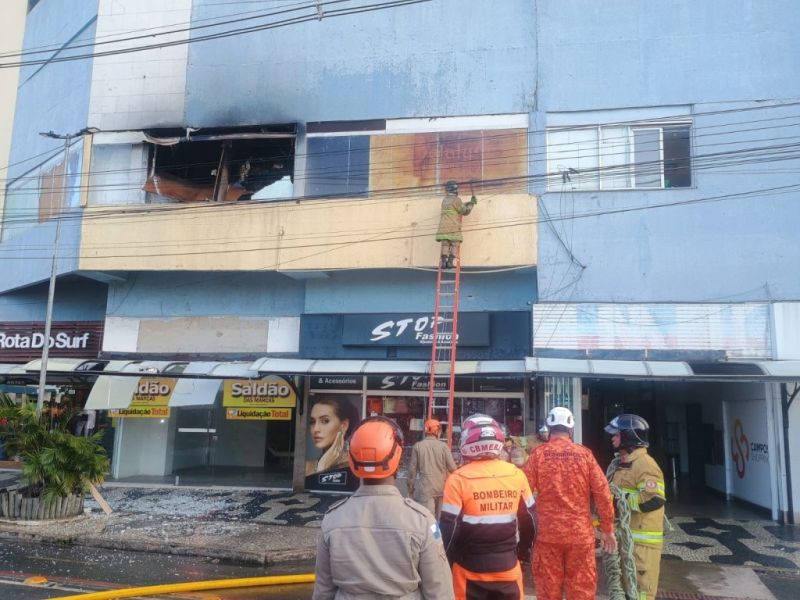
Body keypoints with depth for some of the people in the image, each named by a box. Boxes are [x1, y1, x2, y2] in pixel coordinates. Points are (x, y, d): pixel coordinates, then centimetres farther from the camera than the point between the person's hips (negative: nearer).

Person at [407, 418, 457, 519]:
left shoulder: (418, 446, -3)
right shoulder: (443, 446, -3)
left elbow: (412, 469, 0)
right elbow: (452, 468, -3)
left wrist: (410, 489, 11)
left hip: (425, 488, -2)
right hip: (442, 487, 2)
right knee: (440, 518, 17)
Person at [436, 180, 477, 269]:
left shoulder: (444, 200, 17)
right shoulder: (456, 199, -4)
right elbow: (465, 210, 1)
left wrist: (469, 203, 26)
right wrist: (472, 203, 14)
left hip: (443, 226, 6)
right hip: (453, 227, -6)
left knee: (445, 244, 1)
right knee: (454, 245, -3)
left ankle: (444, 261, -7)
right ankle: (451, 261, -12)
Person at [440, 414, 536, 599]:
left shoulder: (459, 479, -15)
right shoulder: (516, 474, -4)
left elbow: (449, 528, -12)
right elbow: (529, 520, 7)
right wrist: (524, 551, 22)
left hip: (470, 570, -2)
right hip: (507, 567, 3)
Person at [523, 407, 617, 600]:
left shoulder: (538, 454, -4)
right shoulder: (584, 454, -1)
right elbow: (603, 493, -1)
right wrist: (607, 529, 8)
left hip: (548, 533, -1)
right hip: (581, 533, 1)